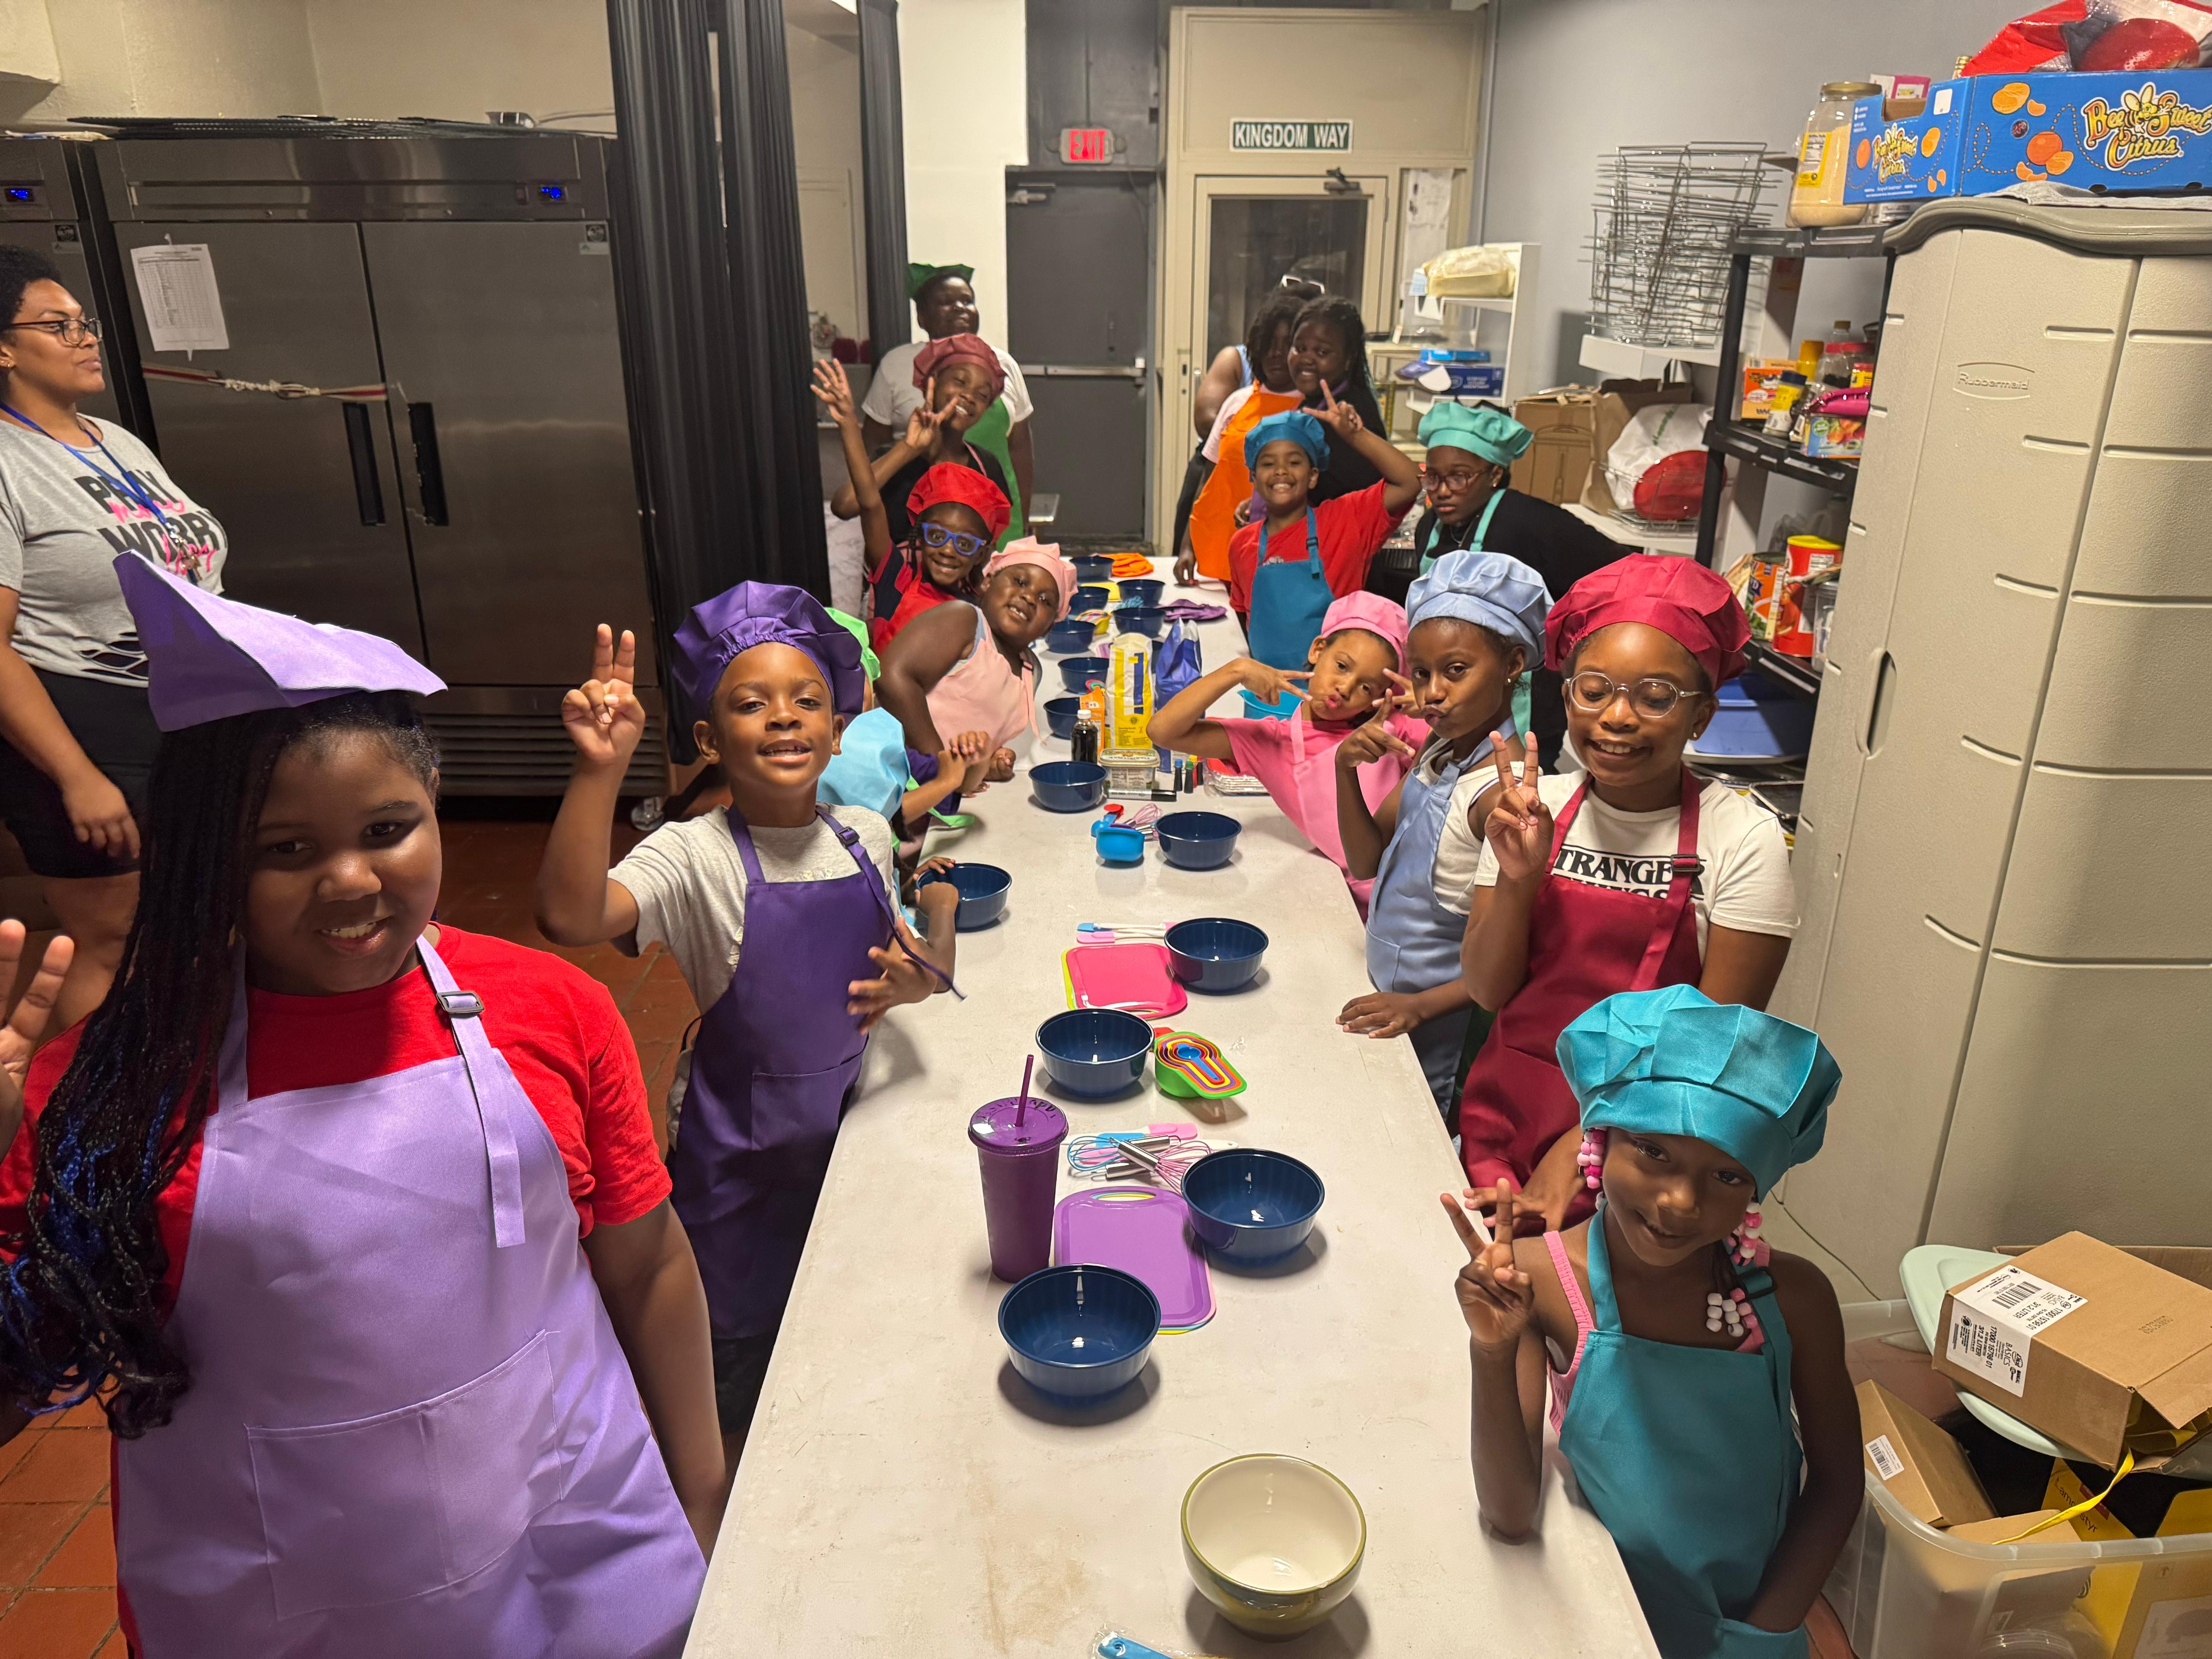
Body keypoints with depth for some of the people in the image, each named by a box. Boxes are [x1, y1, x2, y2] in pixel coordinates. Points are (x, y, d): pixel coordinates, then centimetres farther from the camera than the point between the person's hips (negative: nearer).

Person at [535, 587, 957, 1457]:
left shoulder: (864, 836, -5)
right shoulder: (696, 856, -20)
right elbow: (571, 916, -39)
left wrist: (914, 978, -11)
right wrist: (599, 768, -49)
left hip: (853, 1130, 4)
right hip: (742, 1161, -4)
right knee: (745, 1402, 16)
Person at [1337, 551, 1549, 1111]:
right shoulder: (1434, 754, 0)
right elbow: (1367, 862, 4)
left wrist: (1422, 1005, -25)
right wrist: (1345, 770, -10)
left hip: (1438, 1033, -7)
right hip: (1387, 1001, 7)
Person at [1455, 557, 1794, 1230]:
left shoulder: (1743, 840, -12)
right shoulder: (1534, 810, -3)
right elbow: (1489, 990, -3)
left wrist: (1583, 1145, -16)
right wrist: (1520, 878, -20)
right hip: (1506, 1114, 3)